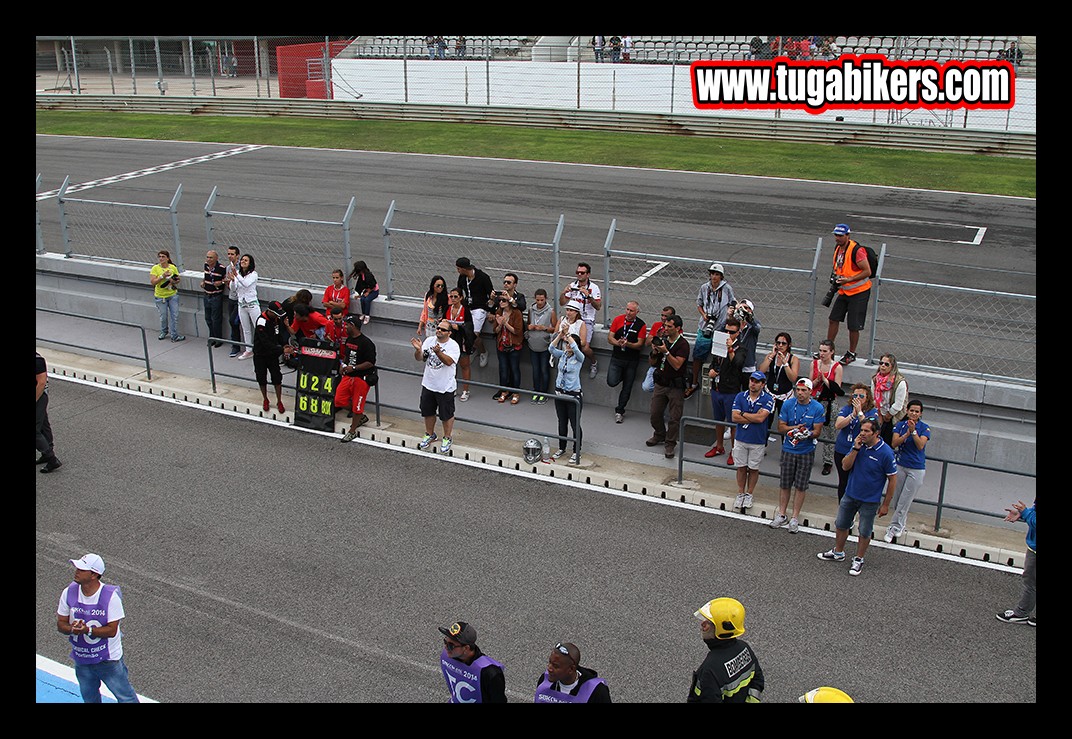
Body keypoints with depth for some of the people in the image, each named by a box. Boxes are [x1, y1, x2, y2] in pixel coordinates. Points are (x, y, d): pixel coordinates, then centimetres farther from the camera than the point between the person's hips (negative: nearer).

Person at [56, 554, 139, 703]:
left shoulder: (111, 596, -23)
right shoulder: (69, 593, -10)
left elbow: (112, 630, -20)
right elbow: (61, 624, -4)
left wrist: (87, 630, -33)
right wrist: (72, 629, -26)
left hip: (109, 659, -4)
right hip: (81, 660, 4)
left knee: (125, 697, 9)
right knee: (89, 697, 25)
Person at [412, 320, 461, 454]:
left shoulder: (453, 345, -13)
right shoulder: (429, 341, 2)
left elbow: (449, 361, -27)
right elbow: (419, 358, 1)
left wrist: (438, 352, -42)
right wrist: (418, 349, -20)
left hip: (445, 387, -5)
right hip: (428, 384, 5)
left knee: (446, 415, 6)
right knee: (428, 412, 17)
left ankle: (447, 438, 25)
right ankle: (430, 435, 37)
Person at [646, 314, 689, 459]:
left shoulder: (683, 344, -12)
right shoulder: (663, 340, 7)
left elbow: (677, 365, -21)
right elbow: (653, 363, 12)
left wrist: (666, 352, -26)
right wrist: (654, 352, -8)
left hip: (675, 386, -6)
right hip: (660, 383, 6)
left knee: (674, 418, -2)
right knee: (655, 413, 11)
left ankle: (670, 444, 8)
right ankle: (659, 436, 33)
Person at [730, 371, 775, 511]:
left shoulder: (768, 399, -10)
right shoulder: (740, 396, -2)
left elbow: (761, 418, -22)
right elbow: (734, 417, -11)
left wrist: (743, 414, -12)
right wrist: (754, 417, -15)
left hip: (758, 441, -2)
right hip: (741, 439, 2)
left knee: (753, 469, 11)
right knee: (741, 467, 10)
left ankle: (749, 494, 25)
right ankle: (740, 493, 24)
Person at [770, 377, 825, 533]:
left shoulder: (817, 408, -9)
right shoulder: (788, 404, -4)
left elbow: (817, 431, -9)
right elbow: (781, 427, -2)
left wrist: (806, 433, -29)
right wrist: (795, 428, -19)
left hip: (806, 452, -1)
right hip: (788, 450, 2)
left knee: (801, 486, 6)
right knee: (784, 484, 9)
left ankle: (795, 517, 18)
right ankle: (782, 515, 23)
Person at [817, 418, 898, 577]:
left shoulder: (886, 452, -20)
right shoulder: (859, 444, -7)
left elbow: (892, 479, -12)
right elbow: (845, 466, -7)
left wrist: (885, 504, -9)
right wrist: (855, 449, -21)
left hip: (870, 500, -5)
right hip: (850, 494, 5)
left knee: (865, 532, 11)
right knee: (841, 525, 17)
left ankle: (858, 560, 30)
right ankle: (838, 553, 38)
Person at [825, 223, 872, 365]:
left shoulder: (856, 250, -21)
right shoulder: (837, 248, 5)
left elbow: (867, 271, -21)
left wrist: (848, 279, -25)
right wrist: (836, 277, 4)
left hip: (859, 292, -8)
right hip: (844, 291, 8)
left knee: (853, 326, -1)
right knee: (833, 319, 6)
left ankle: (851, 354, 16)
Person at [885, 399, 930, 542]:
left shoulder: (924, 428, -5)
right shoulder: (900, 425, 1)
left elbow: (920, 446, -18)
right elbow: (894, 443, -10)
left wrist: (913, 431, -30)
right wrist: (907, 434, -24)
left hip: (917, 469, -3)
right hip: (900, 466, 3)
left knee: (905, 500, -3)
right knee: (897, 499, 8)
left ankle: (894, 528, 3)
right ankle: (901, 525, 24)